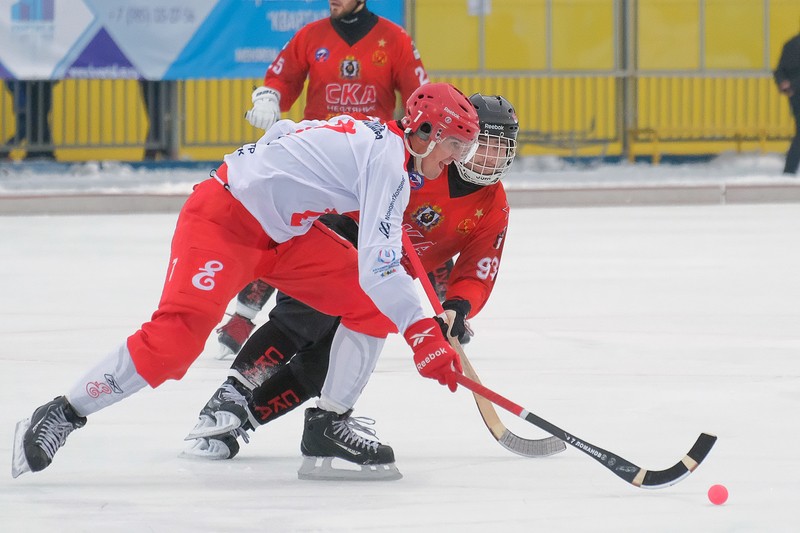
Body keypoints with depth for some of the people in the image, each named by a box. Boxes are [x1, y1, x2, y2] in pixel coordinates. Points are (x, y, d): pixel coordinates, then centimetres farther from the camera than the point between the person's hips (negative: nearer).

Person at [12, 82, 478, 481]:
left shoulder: (380, 139, 7)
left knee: (371, 306, -1)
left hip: (285, 231, 10)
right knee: (178, 335, -23)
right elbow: (380, 264, -31)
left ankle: (329, 424, 5)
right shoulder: (388, 159, -21)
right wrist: (422, 335, -32)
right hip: (223, 219, -10)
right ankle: (62, 416, -14)